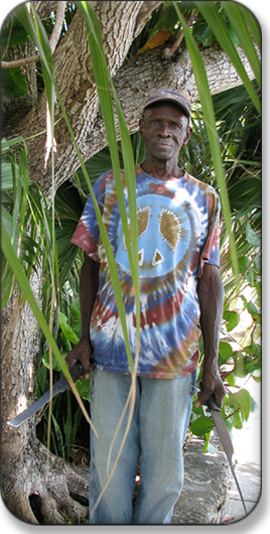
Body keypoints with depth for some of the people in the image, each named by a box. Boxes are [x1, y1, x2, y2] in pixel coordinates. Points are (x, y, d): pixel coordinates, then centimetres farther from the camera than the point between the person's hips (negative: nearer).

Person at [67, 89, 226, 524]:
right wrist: (85, 338, 2)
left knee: (165, 471, 8)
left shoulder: (205, 199, 8)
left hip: (175, 353, 0)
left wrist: (212, 362, 1)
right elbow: (91, 265, 9)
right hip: (111, 345, 0)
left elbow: (209, 280, 6)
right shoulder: (109, 185, 9)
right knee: (110, 465, 7)